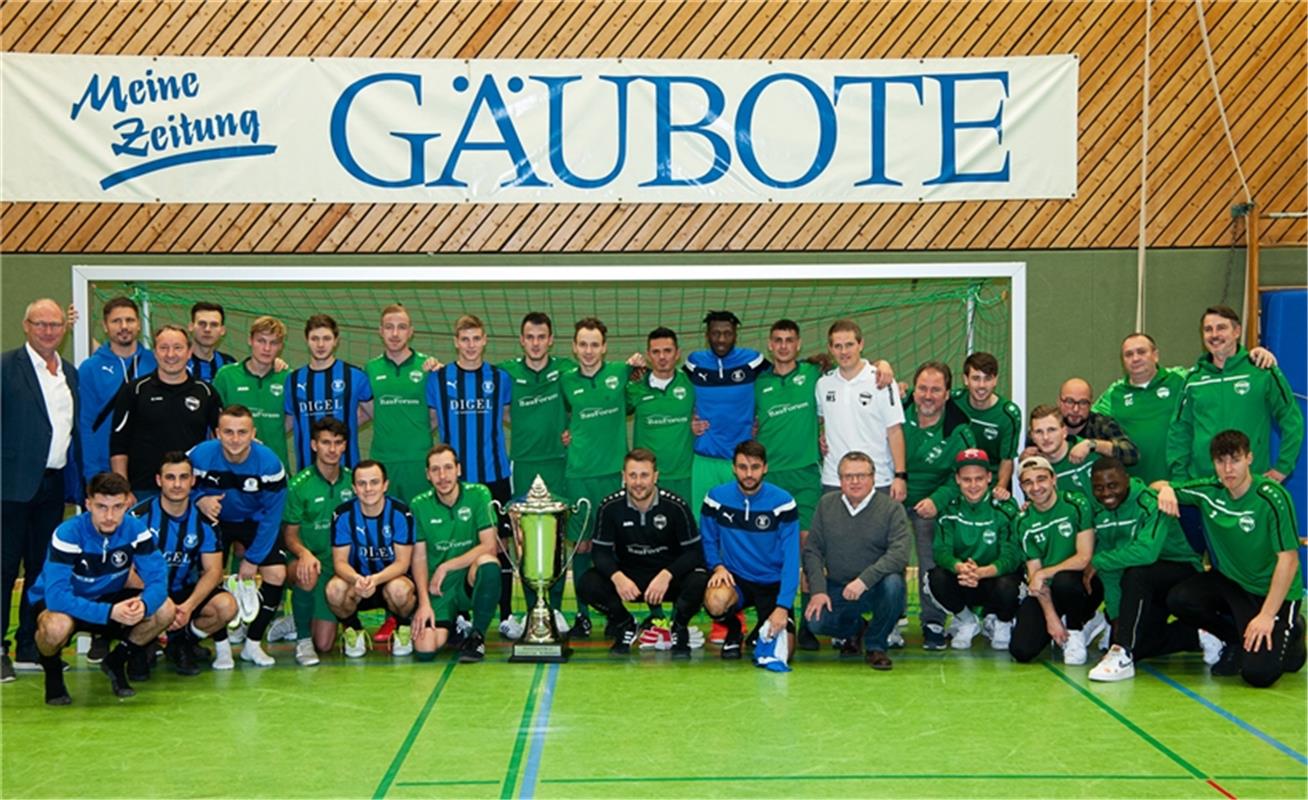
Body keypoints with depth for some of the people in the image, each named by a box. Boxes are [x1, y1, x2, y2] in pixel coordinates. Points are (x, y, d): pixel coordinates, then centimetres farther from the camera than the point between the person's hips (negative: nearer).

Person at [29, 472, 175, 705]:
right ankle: (52, 670, -2)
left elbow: (157, 577, -19)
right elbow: (56, 594, -36)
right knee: (57, 626, -40)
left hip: (109, 599, 4)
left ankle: (116, 662, 6)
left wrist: (144, 604, -43)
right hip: (62, 604, -4)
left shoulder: (135, 529, -16)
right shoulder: (67, 534, -29)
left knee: (165, 610, -20)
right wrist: (110, 612, -45)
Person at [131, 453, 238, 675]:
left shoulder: (203, 519, -2)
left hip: (187, 592, 2)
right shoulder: (140, 515, -10)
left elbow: (213, 570, -5)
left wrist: (188, 606, -24)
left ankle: (183, 643, 4)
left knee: (226, 606, -26)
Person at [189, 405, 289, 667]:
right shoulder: (200, 456, -24)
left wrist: (253, 558, -16)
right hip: (214, 521, 0)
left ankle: (253, 644, 0)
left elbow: (271, 516, -16)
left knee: (277, 573, -16)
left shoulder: (269, 463, -25)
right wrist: (199, 500, -32)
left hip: (254, 522, 0)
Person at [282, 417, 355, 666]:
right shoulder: (299, 484, -8)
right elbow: (289, 534, -6)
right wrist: (304, 553, -27)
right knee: (308, 574, -41)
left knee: (324, 644, 0)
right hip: (311, 561, -3)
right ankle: (303, 639, -18)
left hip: (340, 565, 3)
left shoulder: (352, 480, 1)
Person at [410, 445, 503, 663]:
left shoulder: (478, 495, -7)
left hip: (471, 581, -1)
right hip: (438, 589, 1)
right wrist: (424, 603, -12)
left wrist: (446, 567, -17)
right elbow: (419, 558, 0)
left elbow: (490, 546, -13)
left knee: (487, 562, -36)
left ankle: (477, 636, -13)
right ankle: (453, 625, 17)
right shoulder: (419, 505, -1)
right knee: (425, 649, -22)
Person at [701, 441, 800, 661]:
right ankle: (733, 630, 3)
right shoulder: (716, 497, -5)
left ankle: (762, 632, 22)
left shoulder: (783, 502, -12)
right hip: (735, 579, 1)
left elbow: (791, 560, -13)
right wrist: (717, 566, -12)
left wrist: (783, 607, -22)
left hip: (773, 584, 0)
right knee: (715, 601, -35)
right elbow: (708, 541, 9)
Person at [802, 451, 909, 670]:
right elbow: (812, 550, 3)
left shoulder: (891, 508, -7)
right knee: (816, 621, -23)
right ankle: (852, 629, 16)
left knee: (893, 583, -35)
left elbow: (899, 554, -19)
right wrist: (818, 590, -11)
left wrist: (864, 580, -31)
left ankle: (875, 644, -7)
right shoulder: (826, 505, 4)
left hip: (876, 588, -2)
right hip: (837, 587, 2)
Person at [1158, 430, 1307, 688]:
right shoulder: (1209, 490, -6)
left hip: (1273, 591, -5)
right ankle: (1236, 640, 5)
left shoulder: (1272, 497, -21)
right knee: (1179, 600, -23)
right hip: (1230, 581, 5)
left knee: (1258, 673, -21)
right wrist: (1165, 489, -19)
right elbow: (1160, 487, 9)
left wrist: (1267, 615, -25)